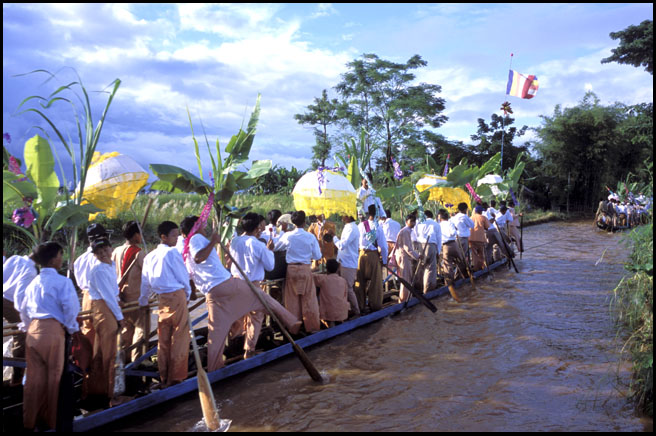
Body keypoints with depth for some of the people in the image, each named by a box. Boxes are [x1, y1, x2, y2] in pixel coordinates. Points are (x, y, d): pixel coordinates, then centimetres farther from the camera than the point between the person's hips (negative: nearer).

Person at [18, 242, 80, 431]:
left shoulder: (34, 282, 14)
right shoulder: (62, 281, -6)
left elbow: (23, 309, 19)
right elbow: (70, 306, -15)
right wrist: (72, 328, -1)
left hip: (33, 331, 6)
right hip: (53, 330, -6)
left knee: (34, 376, 12)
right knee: (53, 376, 4)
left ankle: (29, 421, 19)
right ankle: (51, 421, 12)